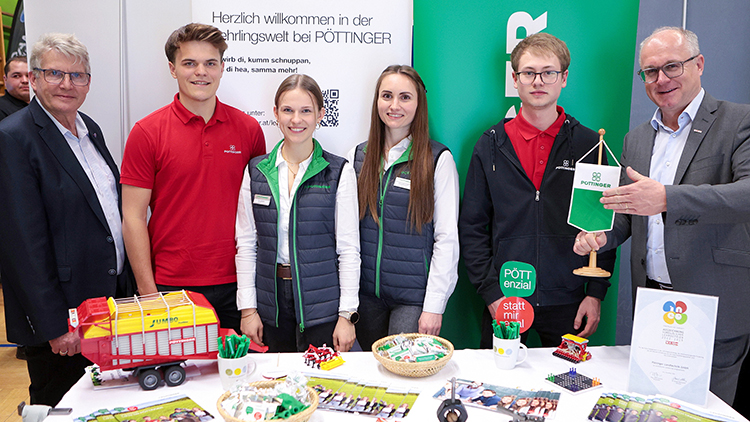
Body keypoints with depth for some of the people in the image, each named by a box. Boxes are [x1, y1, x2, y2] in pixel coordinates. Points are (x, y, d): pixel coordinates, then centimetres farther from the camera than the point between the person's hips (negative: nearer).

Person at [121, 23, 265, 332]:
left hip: (235, 284, 2)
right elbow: (133, 217, -3)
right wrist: (147, 290, -7)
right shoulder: (146, 132, -3)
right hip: (171, 287, -2)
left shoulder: (249, 129, 3)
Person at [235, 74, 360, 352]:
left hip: (322, 303, -2)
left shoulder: (340, 172, -3)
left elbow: (349, 248, -4)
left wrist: (347, 315, -7)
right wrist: (248, 308, 1)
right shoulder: (256, 171, 5)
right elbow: (246, 243, 5)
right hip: (271, 302, 2)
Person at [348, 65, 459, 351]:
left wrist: (434, 305, -11)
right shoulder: (357, 156, 6)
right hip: (366, 294, 4)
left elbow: (447, 238, -7)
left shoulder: (438, 159, -5)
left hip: (414, 295, -3)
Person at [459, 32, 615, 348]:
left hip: (568, 305, 0)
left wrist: (596, 294, -3)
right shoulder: (491, 145, 2)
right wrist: (491, 293, -6)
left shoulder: (588, 144, 3)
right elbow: (472, 228, 2)